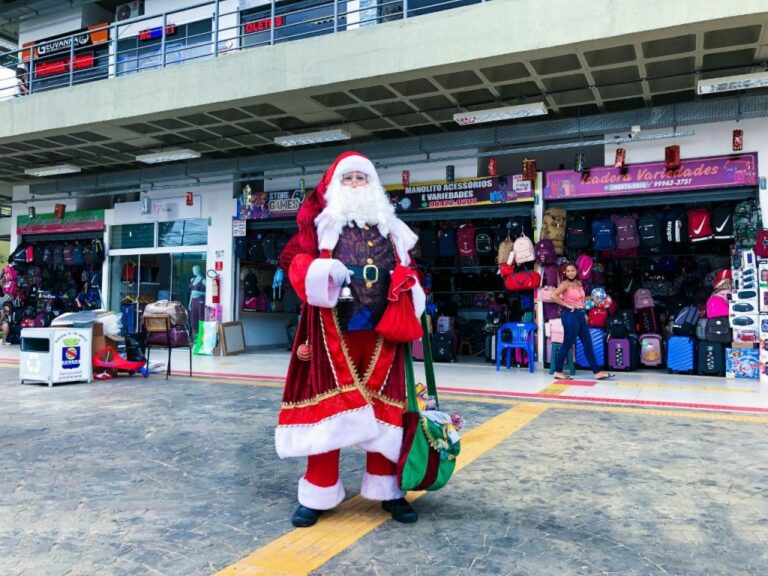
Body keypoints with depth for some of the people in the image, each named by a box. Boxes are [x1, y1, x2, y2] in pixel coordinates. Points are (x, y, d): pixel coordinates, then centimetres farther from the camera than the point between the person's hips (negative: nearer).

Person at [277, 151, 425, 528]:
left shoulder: (390, 224, 18)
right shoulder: (320, 218, 8)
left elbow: (406, 270, 20)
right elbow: (293, 258, 0)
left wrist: (415, 303, 1)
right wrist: (321, 271, -19)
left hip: (381, 328, 3)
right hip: (333, 328, -2)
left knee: (382, 404, 7)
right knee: (327, 404, 1)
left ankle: (386, 489, 20)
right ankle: (318, 493, 13)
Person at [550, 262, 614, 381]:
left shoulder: (579, 283, 13)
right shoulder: (565, 284, -9)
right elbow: (554, 296, -22)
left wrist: (584, 313, 12)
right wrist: (567, 305, -18)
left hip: (580, 315, 8)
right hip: (570, 315, -8)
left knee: (588, 344, 8)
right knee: (568, 344, -3)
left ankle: (597, 372, 12)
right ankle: (558, 371, 7)